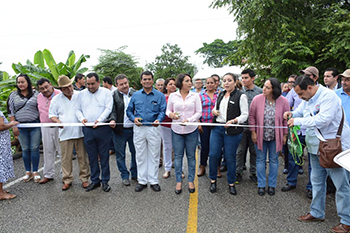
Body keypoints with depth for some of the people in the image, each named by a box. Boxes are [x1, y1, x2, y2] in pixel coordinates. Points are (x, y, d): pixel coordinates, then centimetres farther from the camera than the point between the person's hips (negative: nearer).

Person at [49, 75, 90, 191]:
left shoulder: (80, 95, 2)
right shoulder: (56, 99, 6)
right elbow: (52, 115, 10)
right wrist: (57, 121, -10)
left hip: (80, 132, 0)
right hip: (65, 133, 1)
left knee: (83, 156, 6)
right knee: (65, 158, 5)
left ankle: (84, 178, 20)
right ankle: (67, 180, 21)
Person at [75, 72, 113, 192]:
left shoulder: (106, 92, 2)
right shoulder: (82, 94, 13)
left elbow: (108, 108, -6)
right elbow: (77, 109, 14)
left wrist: (99, 120, -18)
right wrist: (81, 118, -6)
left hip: (102, 128, -3)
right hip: (87, 129, 4)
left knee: (104, 156, 3)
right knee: (92, 156, 10)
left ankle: (105, 181, 14)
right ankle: (95, 180, 22)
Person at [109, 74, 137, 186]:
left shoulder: (135, 93, 4)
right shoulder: (114, 95, -2)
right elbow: (113, 111, -5)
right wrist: (113, 120, -25)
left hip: (134, 129, 2)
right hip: (120, 130, -1)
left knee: (135, 153, 12)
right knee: (120, 154, 8)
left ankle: (135, 174, 31)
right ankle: (125, 176, 24)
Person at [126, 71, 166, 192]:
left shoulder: (159, 95, 3)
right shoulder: (135, 95, 9)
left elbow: (163, 111, -1)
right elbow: (129, 110, 12)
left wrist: (158, 120, -21)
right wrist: (134, 118, -8)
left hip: (153, 128, -2)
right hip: (139, 128, 2)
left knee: (154, 155, 5)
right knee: (140, 156, 8)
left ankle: (153, 181, 18)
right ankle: (142, 181, 20)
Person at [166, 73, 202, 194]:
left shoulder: (195, 95, 0)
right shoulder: (172, 96, 2)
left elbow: (199, 112, -1)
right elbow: (168, 110, 10)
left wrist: (189, 120, -17)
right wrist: (171, 114, -13)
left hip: (191, 130, 0)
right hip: (176, 130, 1)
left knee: (191, 156, 7)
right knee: (178, 156, 6)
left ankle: (191, 181, 22)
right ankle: (179, 181, 19)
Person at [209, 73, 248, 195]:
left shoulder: (241, 96, -5)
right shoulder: (220, 94, 13)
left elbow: (245, 115, -8)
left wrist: (233, 120, -24)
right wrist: (214, 111, 2)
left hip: (232, 131, -5)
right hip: (217, 128, 5)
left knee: (230, 157, 4)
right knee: (213, 154, 3)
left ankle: (231, 183, 23)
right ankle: (213, 180, 22)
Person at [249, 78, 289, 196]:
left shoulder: (283, 101, -11)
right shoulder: (257, 99, -12)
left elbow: (286, 119, -2)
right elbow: (252, 116, -3)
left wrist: (285, 135, 0)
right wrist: (253, 132, -5)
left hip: (276, 137, 0)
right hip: (260, 136, 0)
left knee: (274, 160, 12)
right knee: (260, 159, 9)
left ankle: (272, 185, 28)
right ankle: (261, 185, 24)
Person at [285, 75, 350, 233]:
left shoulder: (329, 96, -19)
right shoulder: (308, 99, 9)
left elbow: (323, 119, -30)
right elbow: (300, 112, 23)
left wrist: (298, 121, -23)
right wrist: (292, 114, -1)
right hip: (316, 147, 9)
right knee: (317, 182, 17)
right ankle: (317, 213, 32)